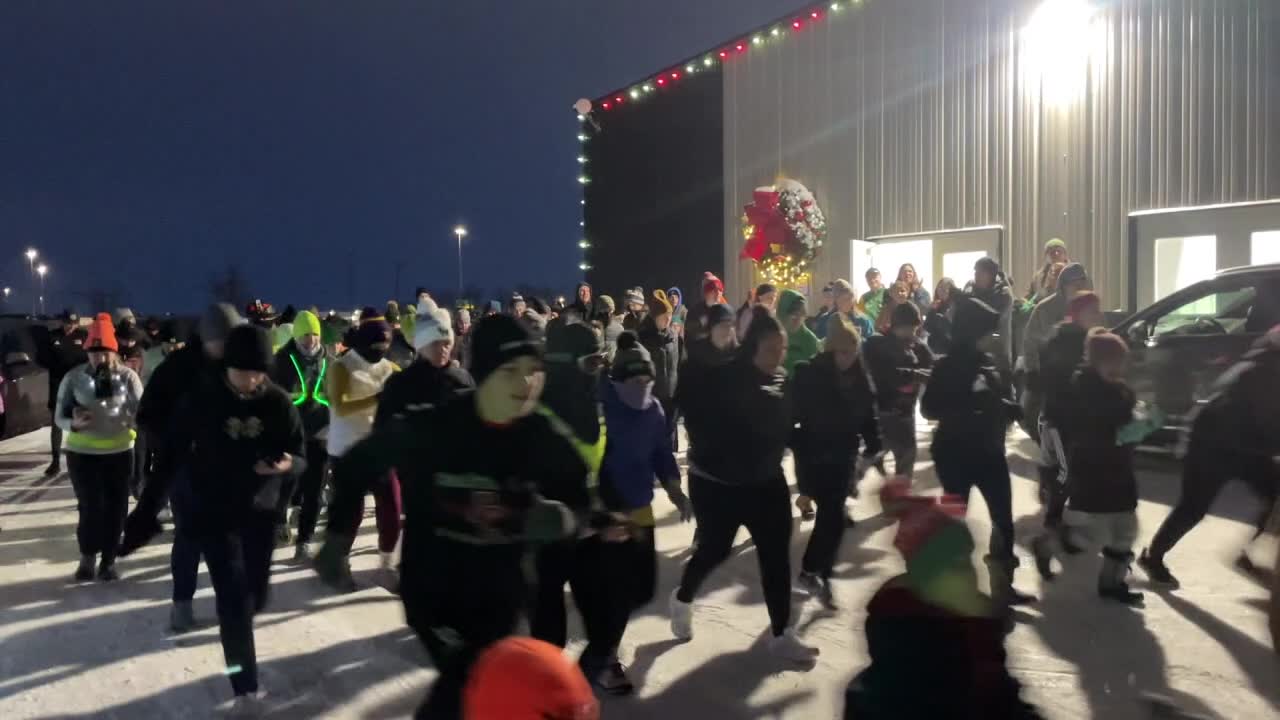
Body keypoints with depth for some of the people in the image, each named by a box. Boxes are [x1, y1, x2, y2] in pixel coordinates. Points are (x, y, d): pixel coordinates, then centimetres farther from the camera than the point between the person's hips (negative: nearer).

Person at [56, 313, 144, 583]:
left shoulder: (128, 376, -7)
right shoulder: (73, 377, -6)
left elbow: (140, 414, -9)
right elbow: (59, 416, -4)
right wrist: (74, 423, -24)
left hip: (119, 452, 1)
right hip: (82, 453, -1)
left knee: (115, 508, 7)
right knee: (90, 507, -3)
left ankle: (108, 561, 23)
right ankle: (87, 557, 22)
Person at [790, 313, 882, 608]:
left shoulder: (859, 378, 1)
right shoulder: (808, 375, -15)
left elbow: (868, 414, 8)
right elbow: (791, 414, -14)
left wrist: (871, 449, 2)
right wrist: (797, 447, -19)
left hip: (842, 457, 5)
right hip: (814, 457, -5)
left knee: (830, 515, 12)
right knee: (833, 517, -11)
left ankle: (812, 571, 28)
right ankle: (819, 575, 4)